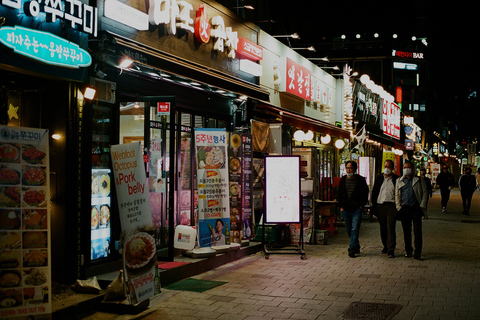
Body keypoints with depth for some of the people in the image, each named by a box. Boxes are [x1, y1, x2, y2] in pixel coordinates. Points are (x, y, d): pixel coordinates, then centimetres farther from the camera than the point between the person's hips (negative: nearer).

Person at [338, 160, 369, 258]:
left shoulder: (360, 180, -1)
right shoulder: (343, 180, 10)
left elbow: (365, 194, 4)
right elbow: (339, 194, 15)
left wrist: (361, 205, -4)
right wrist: (341, 206, 5)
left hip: (357, 209, -4)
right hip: (345, 209, 4)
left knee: (355, 229, -10)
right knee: (349, 230, 12)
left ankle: (352, 249, -11)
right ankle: (356, 246, 30)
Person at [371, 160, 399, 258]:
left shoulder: (396, 179, 2)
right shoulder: (379, 178, 12)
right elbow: (374, 192, 13)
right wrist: (374, 206, 6)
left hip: (391, 206, -4)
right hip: (380, 206, 4)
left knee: (391, 228, -10)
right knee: (383, 228, 11)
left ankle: (391, 250, -9)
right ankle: (385, 246, 27)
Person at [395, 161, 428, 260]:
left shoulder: (419, 180, 8)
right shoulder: (399, 180, 13)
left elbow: (424, 193, 6)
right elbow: (397, 194, 13)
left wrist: (422, 206, -3)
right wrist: (399, 207, 3)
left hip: (416, 208, -2)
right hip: (404, 208, 2)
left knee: (417, 231, -6)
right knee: (406, 231, 7)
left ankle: (418, 253, -3)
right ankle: (408, 251, 19)